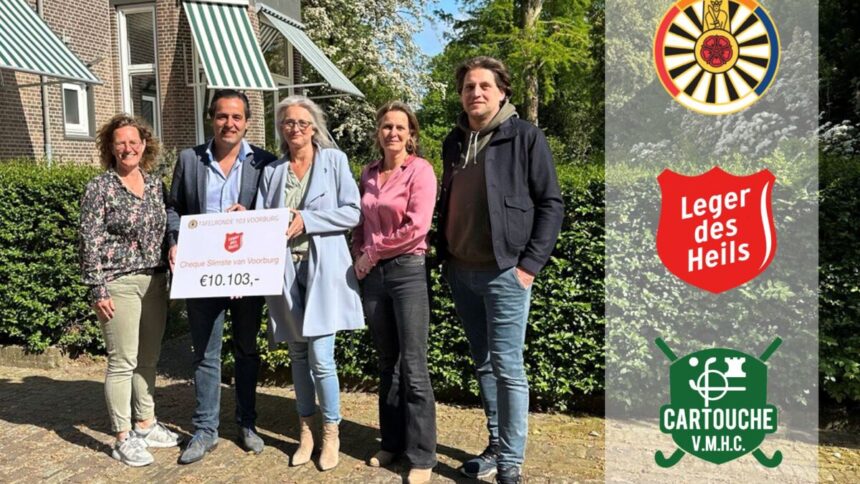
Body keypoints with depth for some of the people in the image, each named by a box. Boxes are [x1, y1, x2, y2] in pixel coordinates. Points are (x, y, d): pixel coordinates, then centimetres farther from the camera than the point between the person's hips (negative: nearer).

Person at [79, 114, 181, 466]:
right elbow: (90, 242, -9)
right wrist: (97, 289, -12)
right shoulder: (100, 188, -7)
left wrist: (170, 274, 10)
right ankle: (123, 438, 13)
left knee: (148, 359, 13)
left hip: (155, 281, 5)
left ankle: (146, 424, 27)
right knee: (123, 362, 1)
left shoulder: (156, 184, 9)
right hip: (119, 284, -5)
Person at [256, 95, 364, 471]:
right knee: (297, 354, 12)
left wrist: (307, 220, -13)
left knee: (321, 357, -6)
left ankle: (331, 433, 15)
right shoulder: (272, 171, 12)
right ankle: (306, 429, 28)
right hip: (285, 268, 4)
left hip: (323, 268, -3)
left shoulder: (334, 160, 3)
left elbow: (352, 212, -5)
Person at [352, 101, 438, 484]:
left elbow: (416, 227, -16)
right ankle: (392, 442, 27)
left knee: (413, 367, -3)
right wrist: (360, 255, 2)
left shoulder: (420, 169, -6)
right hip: (372, 274, 6)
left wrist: (373, 252, -9)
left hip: (407, 271, -6)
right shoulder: (369, 174, 12)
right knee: (387, 363, 14)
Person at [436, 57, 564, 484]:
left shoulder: (525, 137, -5)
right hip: (461, 273, 6)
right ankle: (495, 446, 27)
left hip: (504, 272, -6)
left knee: (507, 367, -2)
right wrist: (444, 257, 11)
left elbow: (551, 204, -6)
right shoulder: (454, 142, 12)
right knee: (484, 364, 14)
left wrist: (530, 264, -12)